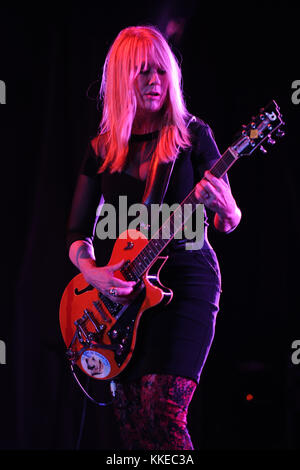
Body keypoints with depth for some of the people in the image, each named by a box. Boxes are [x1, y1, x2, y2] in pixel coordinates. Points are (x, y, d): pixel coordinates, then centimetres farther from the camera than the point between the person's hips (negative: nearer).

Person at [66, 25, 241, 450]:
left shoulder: (192, 135, 2)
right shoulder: (103, 148, 10)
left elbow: (230, 223, 2)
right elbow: (77, 230, 12)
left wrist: (220, 203, -21)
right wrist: (90, 270, -8)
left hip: (184, 277, -3)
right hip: (117, 291, 4)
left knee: (161, 411, -18)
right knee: (130, 421, 3)